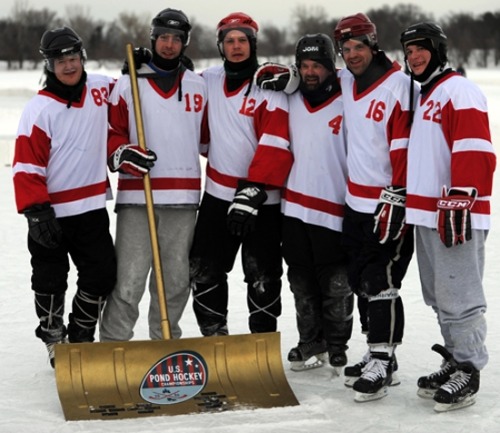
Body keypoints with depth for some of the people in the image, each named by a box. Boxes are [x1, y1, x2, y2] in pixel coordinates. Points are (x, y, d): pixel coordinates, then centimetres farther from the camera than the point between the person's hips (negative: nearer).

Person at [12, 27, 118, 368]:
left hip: (92, 208, 4)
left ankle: (81, 337, 24)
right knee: (50, 281, 6)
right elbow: (27, 165, -13)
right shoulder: (39, 109, -13)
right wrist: (36, 212, -18)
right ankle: (54, 340, 27)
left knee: (102, 273, 4)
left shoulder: (101, 89, 1)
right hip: (52, 212, -4)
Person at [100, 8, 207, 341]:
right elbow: (111, 132, 3)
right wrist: (122, 153, -14)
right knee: (129, 279, -6)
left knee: (176, 279, 8)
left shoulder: (199, 87, 12)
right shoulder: (129, 83, 5)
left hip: (183, 198, 3)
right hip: (136, 196, -2)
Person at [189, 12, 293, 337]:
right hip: (217, 193, 5)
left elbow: (275, 145, -18)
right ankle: (214, 335, 24)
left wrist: (252, 192, -25)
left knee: (262, 276, 0)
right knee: (205, 270, 9)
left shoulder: (270, 87, -10)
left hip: (261, 198, -5)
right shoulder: (208, 81, 6)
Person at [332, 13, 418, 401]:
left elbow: (405, 146, -17)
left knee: (380, 283, -9)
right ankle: (378, 354, 24)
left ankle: (382, 364, -2)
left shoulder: (398, 85, -14)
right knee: (362, 281, 13)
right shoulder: (345, 83, 8)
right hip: (356, 202, 8)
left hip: (388, 204, -8)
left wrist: (396, 198, -21)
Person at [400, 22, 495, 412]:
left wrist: (460, 203, -24)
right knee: (440, 298, 14)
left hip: (456, 214, -10)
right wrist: (412, 206, 24)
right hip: (427, 214, 10)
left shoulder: (459, 91, -9)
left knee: (458, 297, -7)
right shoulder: (420, 97, 20)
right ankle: (455, 362, 23)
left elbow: (473, 152, -18)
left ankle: (468, 373, -1)